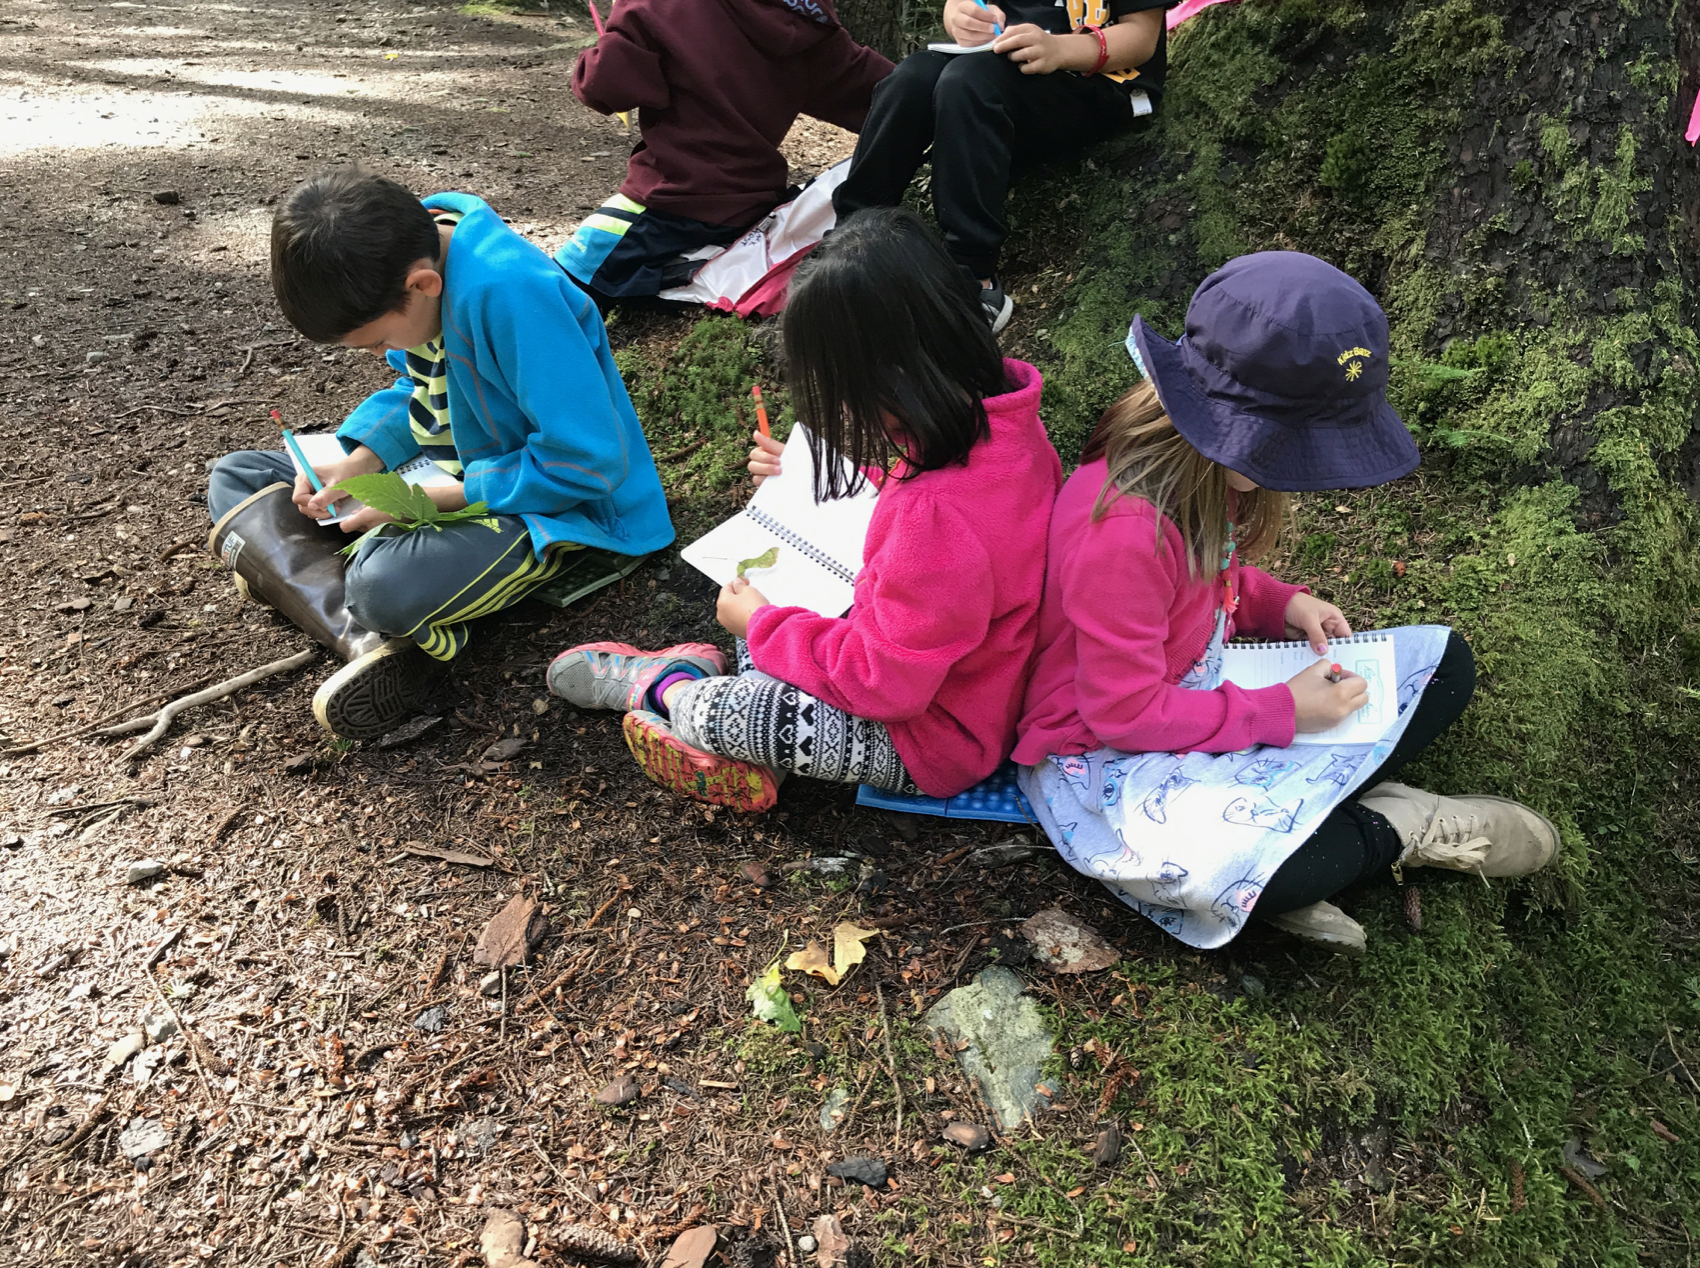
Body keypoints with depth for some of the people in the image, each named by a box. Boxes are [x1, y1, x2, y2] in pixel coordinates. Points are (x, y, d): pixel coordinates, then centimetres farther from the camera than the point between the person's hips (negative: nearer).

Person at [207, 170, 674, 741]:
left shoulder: (507, 292, -30)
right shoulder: (410, 251, -3)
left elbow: (592, 460, -29)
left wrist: (436, 496, -24)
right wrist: (360, 458, -5)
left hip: (560, 506, -10)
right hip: (453, 469, 10)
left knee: (385, 584, -40)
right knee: (235, 476, 6)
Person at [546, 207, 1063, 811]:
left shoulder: (940, 515, -40)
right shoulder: (998, 412, -10)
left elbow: (883, 681, -28)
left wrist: (761, 623, -15)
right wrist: (814, 474, 9)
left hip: (934, 747, -9)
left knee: (730, 709, -14)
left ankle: (659, 687, 18)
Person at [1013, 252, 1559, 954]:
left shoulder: (1209, 469, -5)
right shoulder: (1123, 529, -32)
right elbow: (1124, 712, -26)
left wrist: (1282, 603, -5)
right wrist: (1284, 712, -19)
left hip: (1199, 691, 9)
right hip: (1107, 753, -9)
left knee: (1442, 658, 5)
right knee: (1223, 862, -41)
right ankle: (1398, 827, -10)